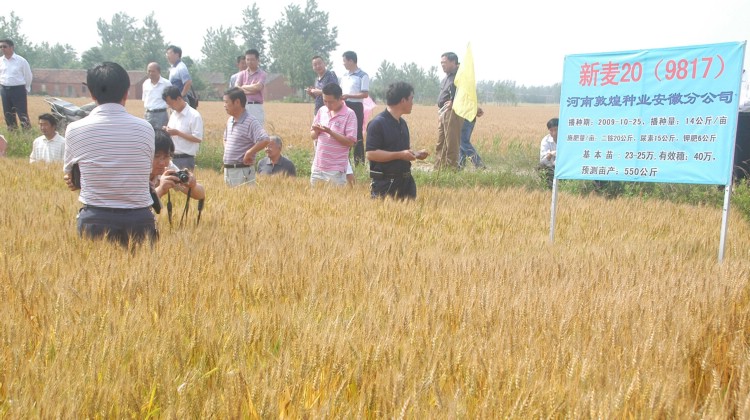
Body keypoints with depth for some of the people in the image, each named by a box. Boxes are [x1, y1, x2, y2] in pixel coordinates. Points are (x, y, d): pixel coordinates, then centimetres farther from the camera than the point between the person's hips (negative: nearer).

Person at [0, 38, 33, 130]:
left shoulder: (21, 60, -7)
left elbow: (28, 76, 1)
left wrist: (26, 89, 5)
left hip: (18, 89, -5)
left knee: (22, 113, -7)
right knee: (8, 114, 9)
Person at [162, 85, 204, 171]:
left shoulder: (194, 115, -11)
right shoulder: (173, 114, 13)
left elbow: (198, 138, -16)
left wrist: (178, 133, -18)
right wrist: (167, 131, 1)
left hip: (185, 159, -7)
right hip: (172, 157, 7)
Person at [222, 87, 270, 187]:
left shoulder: (250, 122, -15)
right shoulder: (230, 120, 12)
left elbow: (265, 140, -29)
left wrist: (248, 154, -20)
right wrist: (226, 153, 15)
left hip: (242, 171, -8)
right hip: (228, 170, 8)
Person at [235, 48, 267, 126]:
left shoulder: (262, 74, 2)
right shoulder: (242, 74, 12)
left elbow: (258, 87, -15)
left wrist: (243, 87, -1)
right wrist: (252, 90, -11)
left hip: (256, 107, -3)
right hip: (243, 106, 3)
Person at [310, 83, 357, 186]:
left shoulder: (349, 114, -10)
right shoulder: (322, 111, 6)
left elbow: (350, 142, -15)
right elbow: (313, 136, 12)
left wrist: (330, 132, -22)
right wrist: (316, 131, -10)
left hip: (336, 169, -5)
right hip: (318, 166, 5)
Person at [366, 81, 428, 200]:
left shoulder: (402, 123, 15)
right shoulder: (377, 123, -13)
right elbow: (371, 154, -20)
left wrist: (416, 154, 7)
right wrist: (400, 155, -21)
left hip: (405, 181, 8)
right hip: (384, 184, -8)